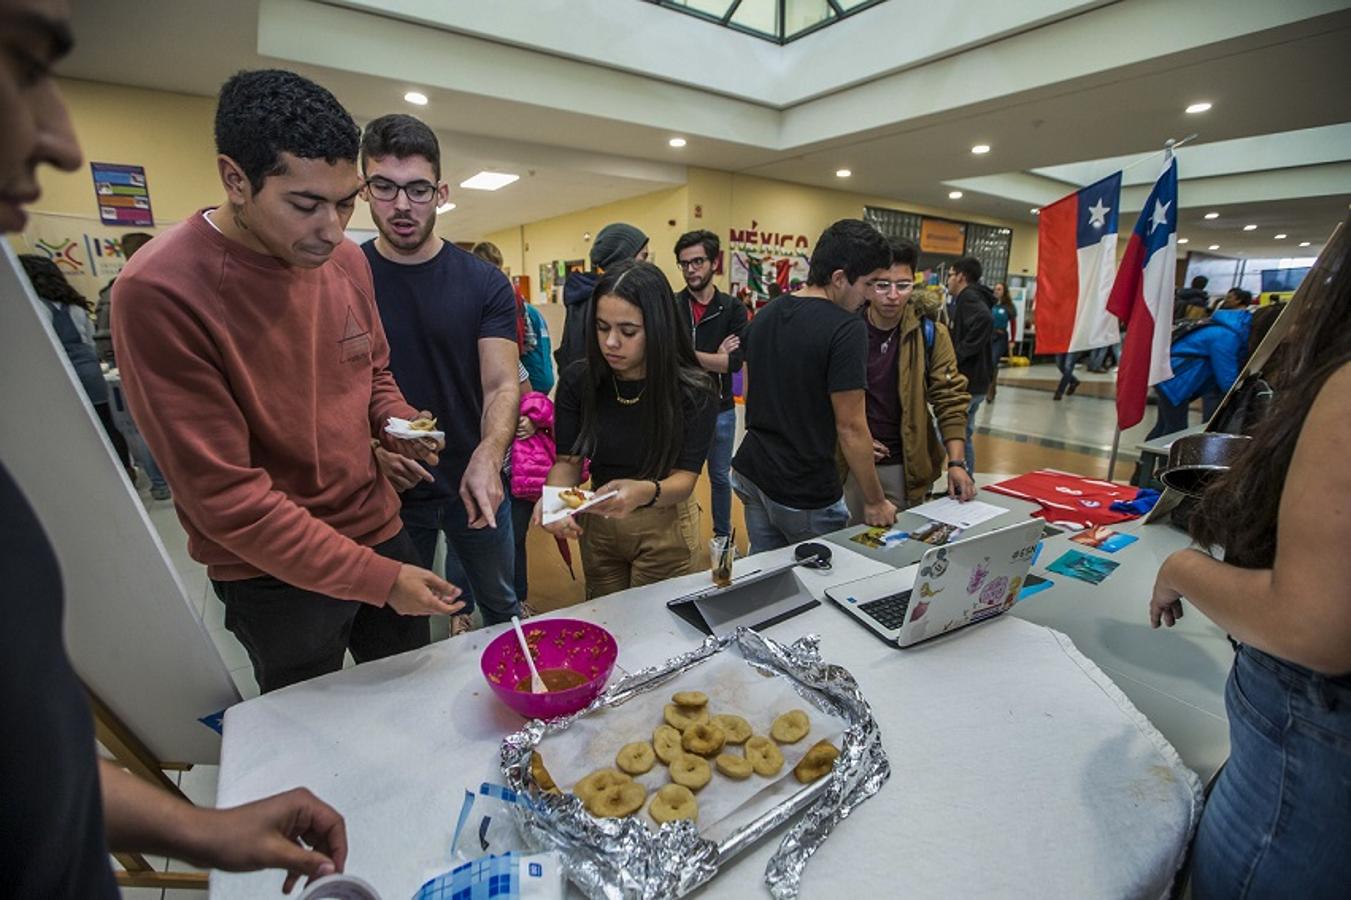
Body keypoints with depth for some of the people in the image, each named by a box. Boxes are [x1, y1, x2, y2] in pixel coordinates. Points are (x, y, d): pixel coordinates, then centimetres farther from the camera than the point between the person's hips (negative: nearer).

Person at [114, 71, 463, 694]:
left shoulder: (347, 260, -3)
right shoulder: (158, 292, -21)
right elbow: (226, 497, -21)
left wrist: (397, 423, -10)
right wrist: (378, 578, -21)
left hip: (380, 530, 5)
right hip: (276, 575, -5)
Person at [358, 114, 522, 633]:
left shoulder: (485, 284, -5)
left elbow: (502, 385, -14)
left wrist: (487, 459, -33)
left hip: (476, 483, 1)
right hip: (387, 489, 0)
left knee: (502, 606, 21)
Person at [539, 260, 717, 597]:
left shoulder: (695, 392, -21)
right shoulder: (578, 380, -13)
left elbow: (684, 479, -21)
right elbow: (567, 460, -7)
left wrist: (646, 492, -43)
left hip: (665, 529, -3)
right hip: (598, 525, 3)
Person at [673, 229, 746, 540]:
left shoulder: (733, 309, -5)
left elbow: (735, 362, -17)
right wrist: (715, 357, -16)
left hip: (720, 409, 1)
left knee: (720, 477, 18)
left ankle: (723, 535, 38)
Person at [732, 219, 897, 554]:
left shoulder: (764, 315, 4)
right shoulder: (846, 328, -19)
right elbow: (850, 427, -17)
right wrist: (876, 501, -6)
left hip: (751, 473, 7)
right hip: (804, 495, -7)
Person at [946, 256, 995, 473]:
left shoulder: (968, 297, -11)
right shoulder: (973, 298, 19)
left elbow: (985, 320, -31)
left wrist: (956, 356, -26)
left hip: (964, 381, -10)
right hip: (974, 381, 10)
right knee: (964, 436, 15)